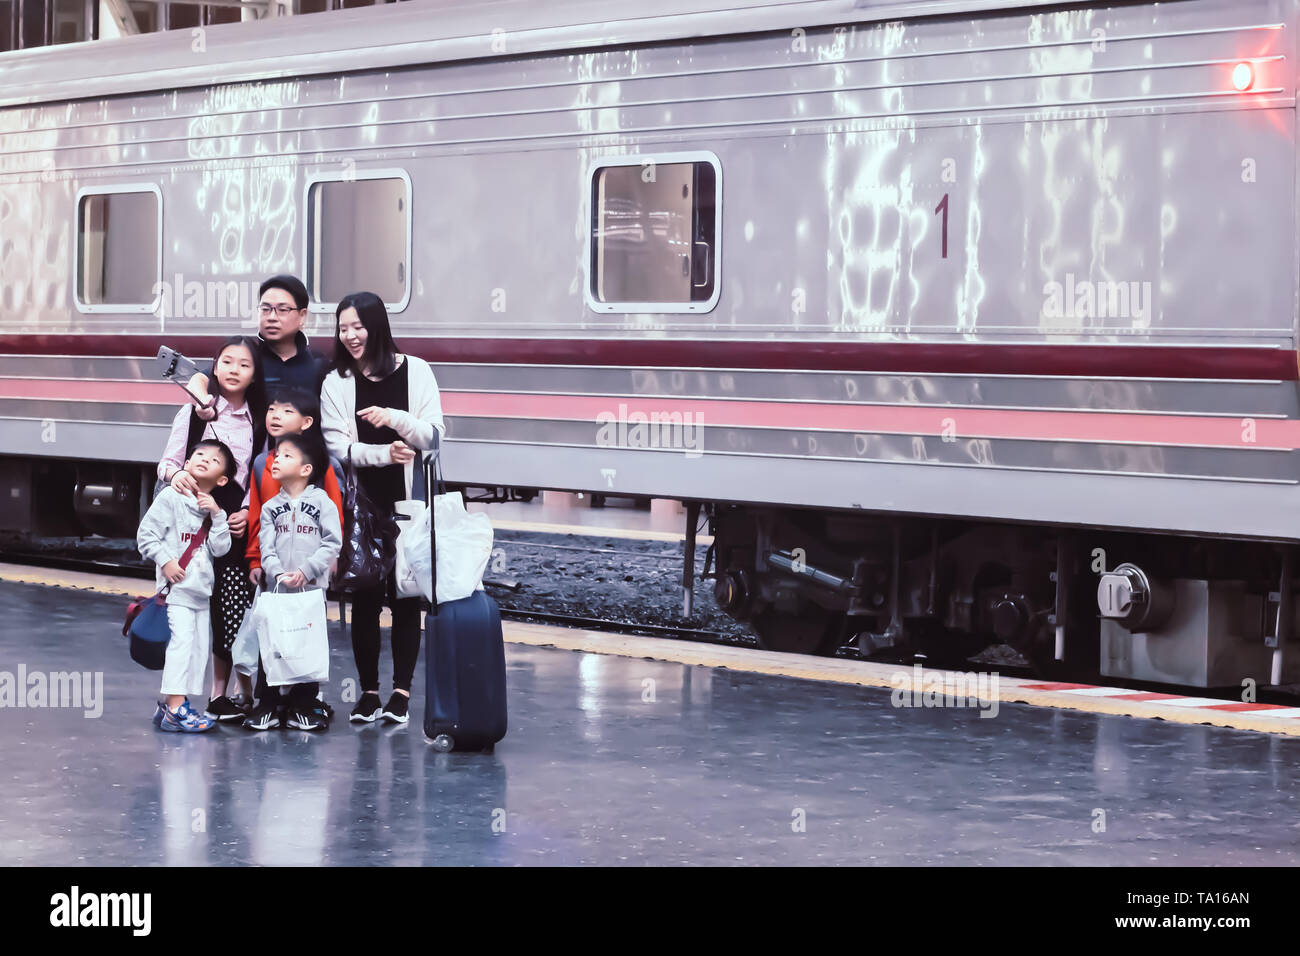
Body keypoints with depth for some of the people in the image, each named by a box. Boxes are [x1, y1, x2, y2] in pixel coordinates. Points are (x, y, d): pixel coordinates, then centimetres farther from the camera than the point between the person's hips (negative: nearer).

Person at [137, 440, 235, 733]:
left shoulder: (214, 508, 13)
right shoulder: (171, 497, -5)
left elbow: (220, 548, 2)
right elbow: (146, 534, -7)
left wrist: (217, 515, -8)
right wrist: (165, 561, -16)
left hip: (202, 590, 7)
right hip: (176, 587, -7)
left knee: (199, 648, 7)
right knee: (182, 640, -17)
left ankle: (167, 707, 13)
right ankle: (176, 707, -19)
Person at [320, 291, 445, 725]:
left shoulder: (415, 372, 2)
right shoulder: (336, 383, 4)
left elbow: (434, 436, -2)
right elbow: (337, 446, -4)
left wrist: (395, 418, -19)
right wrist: (384, 452, -20)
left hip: (406, 502, -1)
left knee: (405, 597, 1)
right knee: (364, 597, 2)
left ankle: (401, 691, 7)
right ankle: (368, 691, 10)